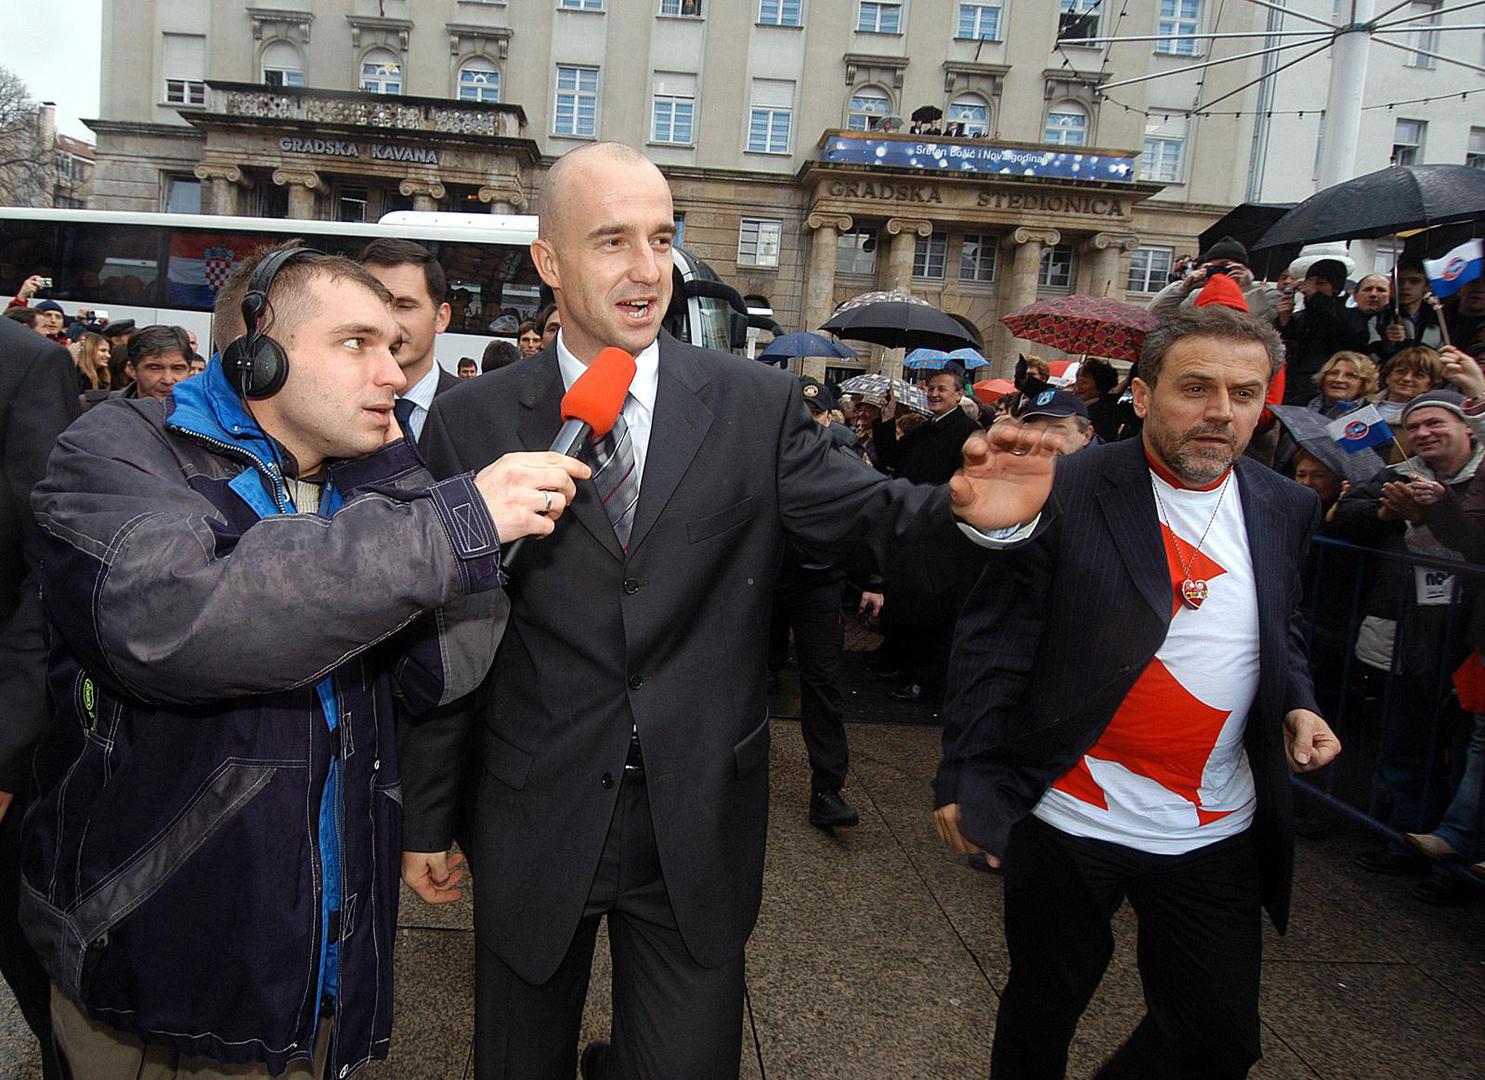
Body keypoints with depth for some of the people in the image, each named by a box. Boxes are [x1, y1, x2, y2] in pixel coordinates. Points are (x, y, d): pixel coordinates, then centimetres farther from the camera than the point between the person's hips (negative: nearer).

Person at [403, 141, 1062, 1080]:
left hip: (701, 829, 0)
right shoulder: (474, 422, -5)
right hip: (533, 827, 0)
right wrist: (428, 817, 4)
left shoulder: (759, 405, -4)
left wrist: (965, 510, -32)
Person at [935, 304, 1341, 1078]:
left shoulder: (1285, 507, 4)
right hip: (1070, 819, -4)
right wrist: (964, 777, -10)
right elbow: (992, 643, -10)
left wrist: (1297, 704, -1)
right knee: (1041, 1013, 16)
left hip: (1218, 834, 5)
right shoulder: (1063, 491, -13)